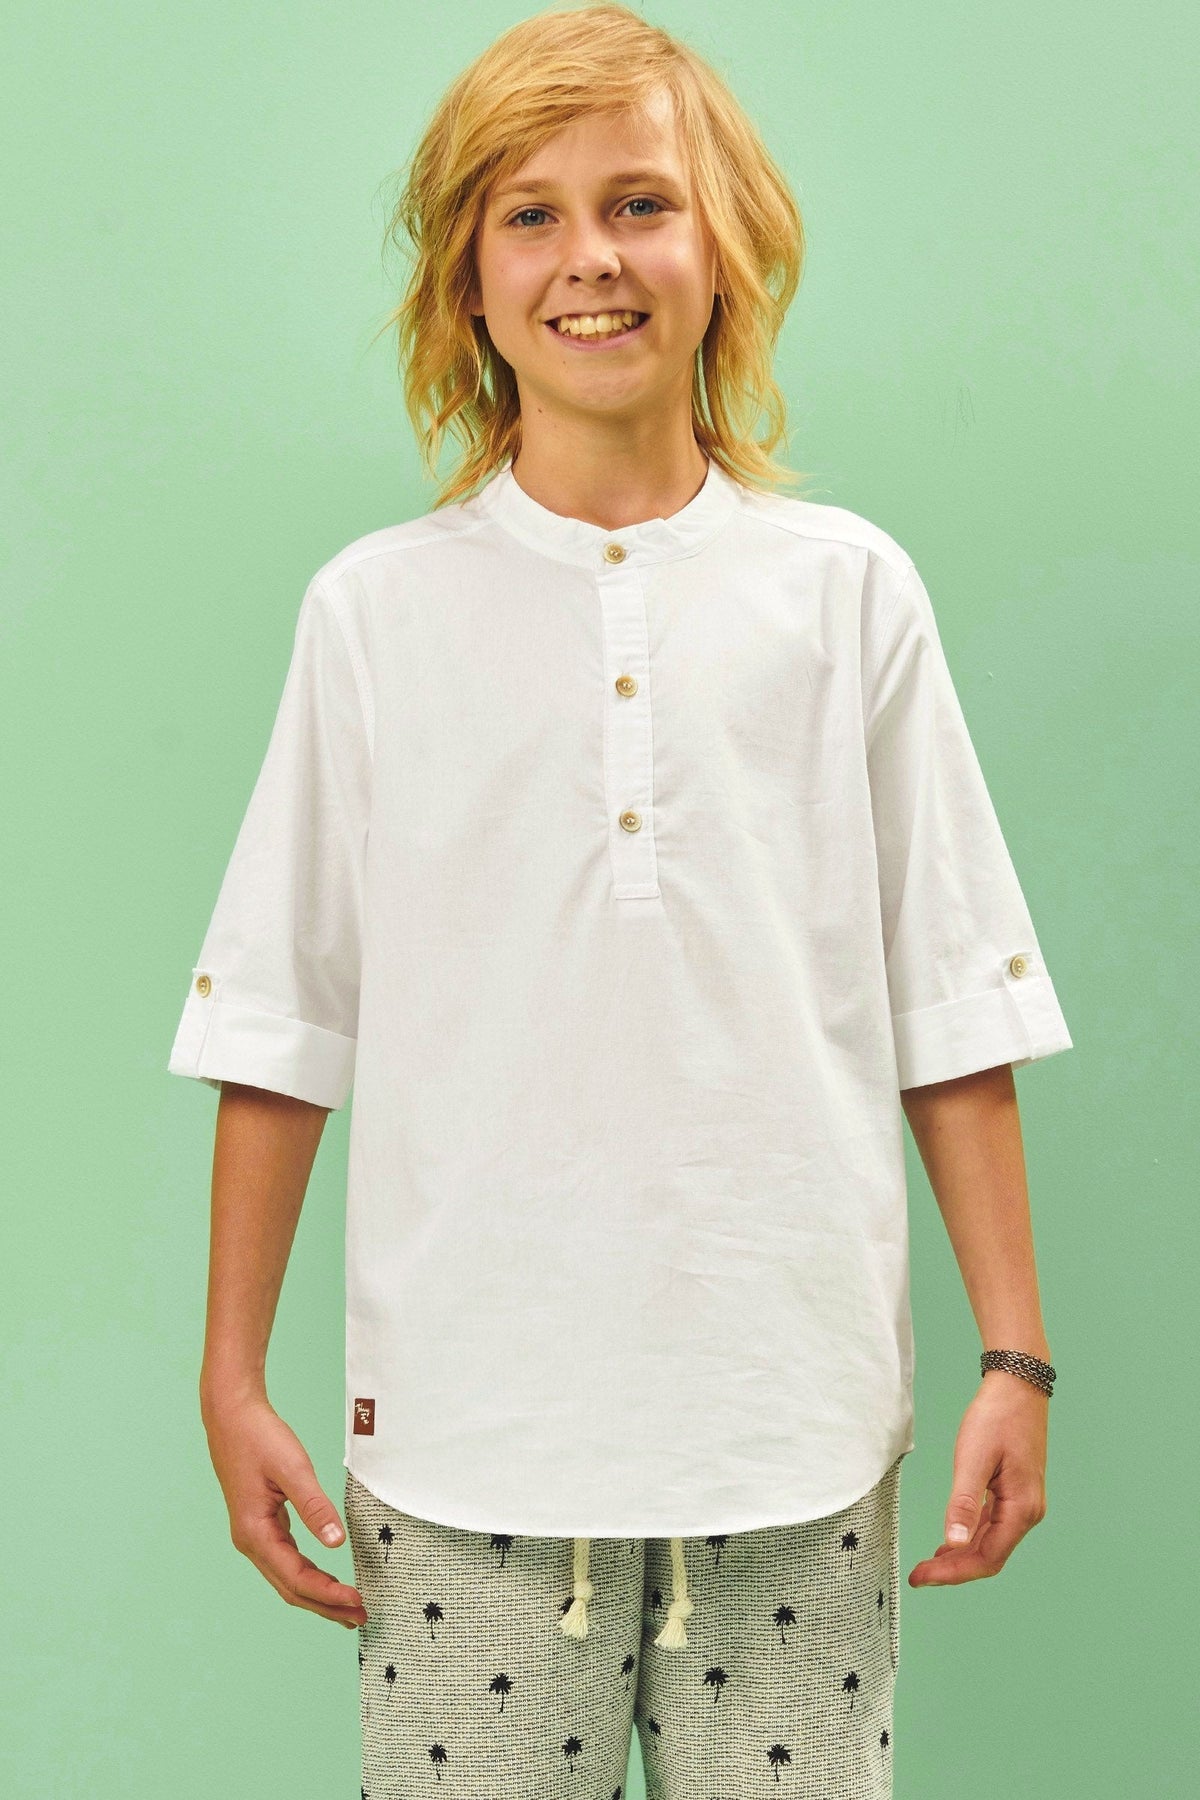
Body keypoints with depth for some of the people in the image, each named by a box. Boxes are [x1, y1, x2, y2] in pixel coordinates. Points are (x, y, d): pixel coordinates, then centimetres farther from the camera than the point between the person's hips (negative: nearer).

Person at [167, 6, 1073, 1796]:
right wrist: (232, 1379, 5)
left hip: (796, 1428, 0)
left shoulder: (846, 591, 3)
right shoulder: (376, 608, 3)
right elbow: (280, 1025, 5)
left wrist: (1017, 1358, 2)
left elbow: (953, 1009, 4)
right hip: (465, 1428, 0)